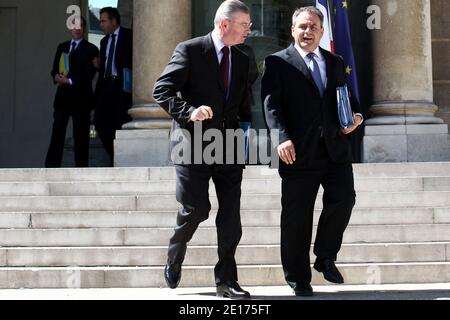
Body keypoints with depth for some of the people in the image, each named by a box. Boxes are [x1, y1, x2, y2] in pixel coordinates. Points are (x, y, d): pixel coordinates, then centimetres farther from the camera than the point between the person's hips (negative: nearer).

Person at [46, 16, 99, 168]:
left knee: (81, 136, 1)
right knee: (57, 133, -3)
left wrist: (70, 81, -18)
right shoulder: (62, 47, 16)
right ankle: (51, 168, -3)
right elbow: (54, 69, 14)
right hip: (62, 97, 4)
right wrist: (56, 76, -9)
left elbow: (89, 74, -9)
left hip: (81, 98, -4)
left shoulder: (91, 49, 0)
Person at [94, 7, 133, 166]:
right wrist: (98, 65, 3)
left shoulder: (129, 36, -3)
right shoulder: (104, 41, 19)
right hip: (106, 86, 7)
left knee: (121, 126, -5)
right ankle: (115, 156, 16)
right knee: (100, 123, 1)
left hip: (122, 87, -7)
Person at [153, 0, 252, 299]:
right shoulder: (189, 51, -4)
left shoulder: (241, 60, 14)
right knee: (196, 208, -6)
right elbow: (162, 90, -10)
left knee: (231, 215, 0)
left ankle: (226, 280, 10)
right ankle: (175, 257, 24)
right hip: (193, 145, -5)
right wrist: (189, 112, -24)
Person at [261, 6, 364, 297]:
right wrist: (282, 137, -21)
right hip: (299, 152, -4)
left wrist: (356, 115, 3)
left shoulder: (336, 63, 19)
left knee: (344, 198, -10)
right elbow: (271, 103, -7)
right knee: (297, 216, 2)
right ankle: (298, 278, 14)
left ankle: (326, 257, 13)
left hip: (335, 148, 4)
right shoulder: (278, 63, 4)